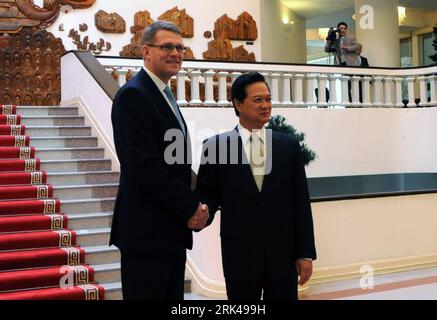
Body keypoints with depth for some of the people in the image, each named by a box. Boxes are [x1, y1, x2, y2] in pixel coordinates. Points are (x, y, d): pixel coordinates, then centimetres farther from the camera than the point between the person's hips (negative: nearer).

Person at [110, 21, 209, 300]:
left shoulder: (164, 96, 17)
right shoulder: (133, 95, -12)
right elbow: (144, 165, -21)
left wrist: (193, 206, 1)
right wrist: (191, 207, -14)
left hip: (171, 228, 9)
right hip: (147, 230, -9)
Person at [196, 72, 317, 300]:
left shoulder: (289, 145, 6)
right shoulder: (216, 145, 0)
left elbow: (300, 202, 4)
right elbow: (207, 193, 2)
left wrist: (305, 252, 1)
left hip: (283, 253, 2)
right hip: (240, 253, -1)